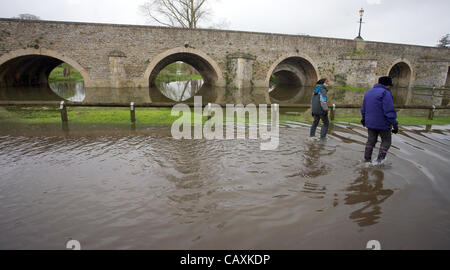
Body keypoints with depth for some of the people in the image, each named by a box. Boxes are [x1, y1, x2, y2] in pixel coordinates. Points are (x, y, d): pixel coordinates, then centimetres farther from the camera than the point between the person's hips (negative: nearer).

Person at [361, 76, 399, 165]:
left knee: (371, 140, 15)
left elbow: (363, 109, 19)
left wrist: (364, 119, 33)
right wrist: (394, 124, -18)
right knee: (386, 141, 11)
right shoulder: (385, 93, -14)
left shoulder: (368, 93, 11)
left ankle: (367, 159, 16)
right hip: (383, 123, -6)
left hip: (370, 123, 6)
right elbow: (389, 110, -21)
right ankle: (380, 159, 6)